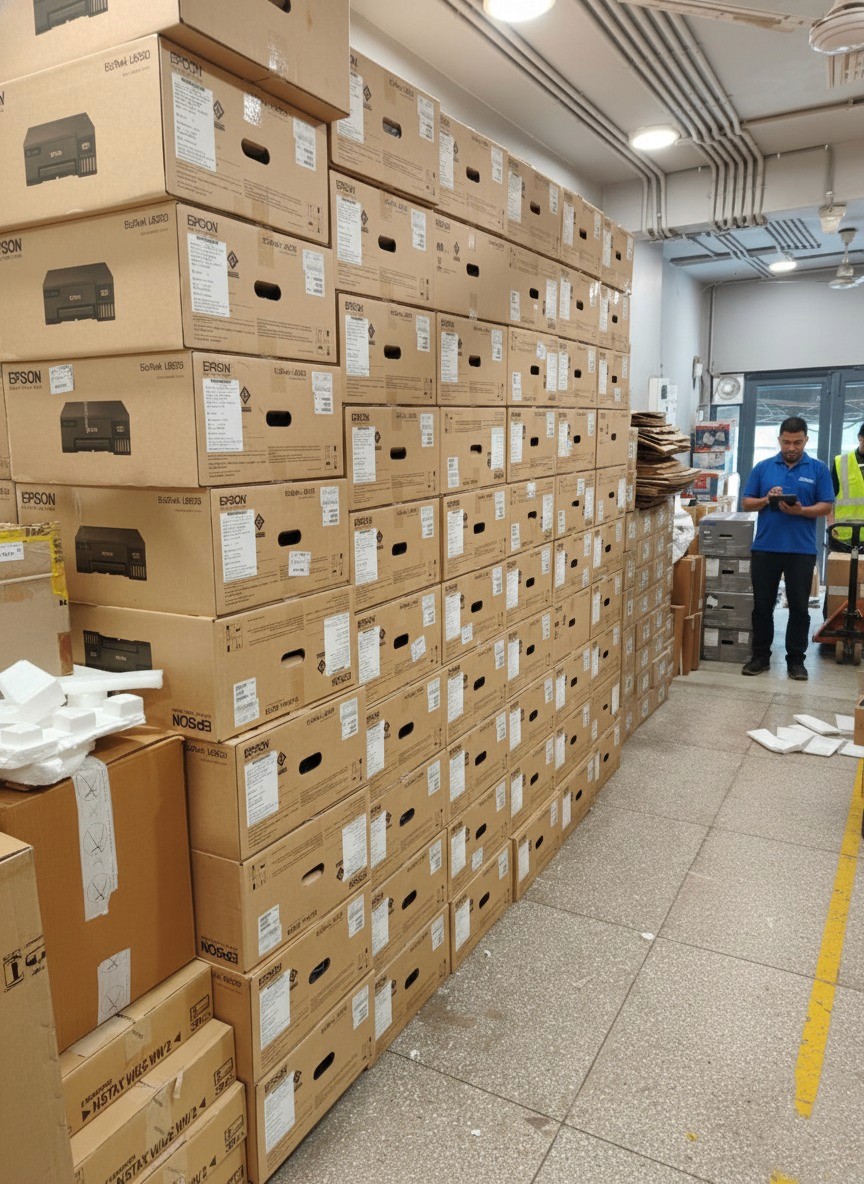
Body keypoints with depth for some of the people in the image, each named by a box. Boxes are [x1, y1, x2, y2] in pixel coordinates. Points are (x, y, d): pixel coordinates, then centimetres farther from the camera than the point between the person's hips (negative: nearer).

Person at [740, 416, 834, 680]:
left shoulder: (819, 469, 3)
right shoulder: (763, 467, 7)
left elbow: (826, 507, -1)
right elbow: (746, 503, 7)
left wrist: (800, 510, -19)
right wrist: (767, 499, -13)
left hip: (802, 550, -1)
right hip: (765, 548, 1)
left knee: (799, 607, 5)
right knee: (762, 605, 7)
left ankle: (796, 659, 16)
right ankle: (761, 656, 18)